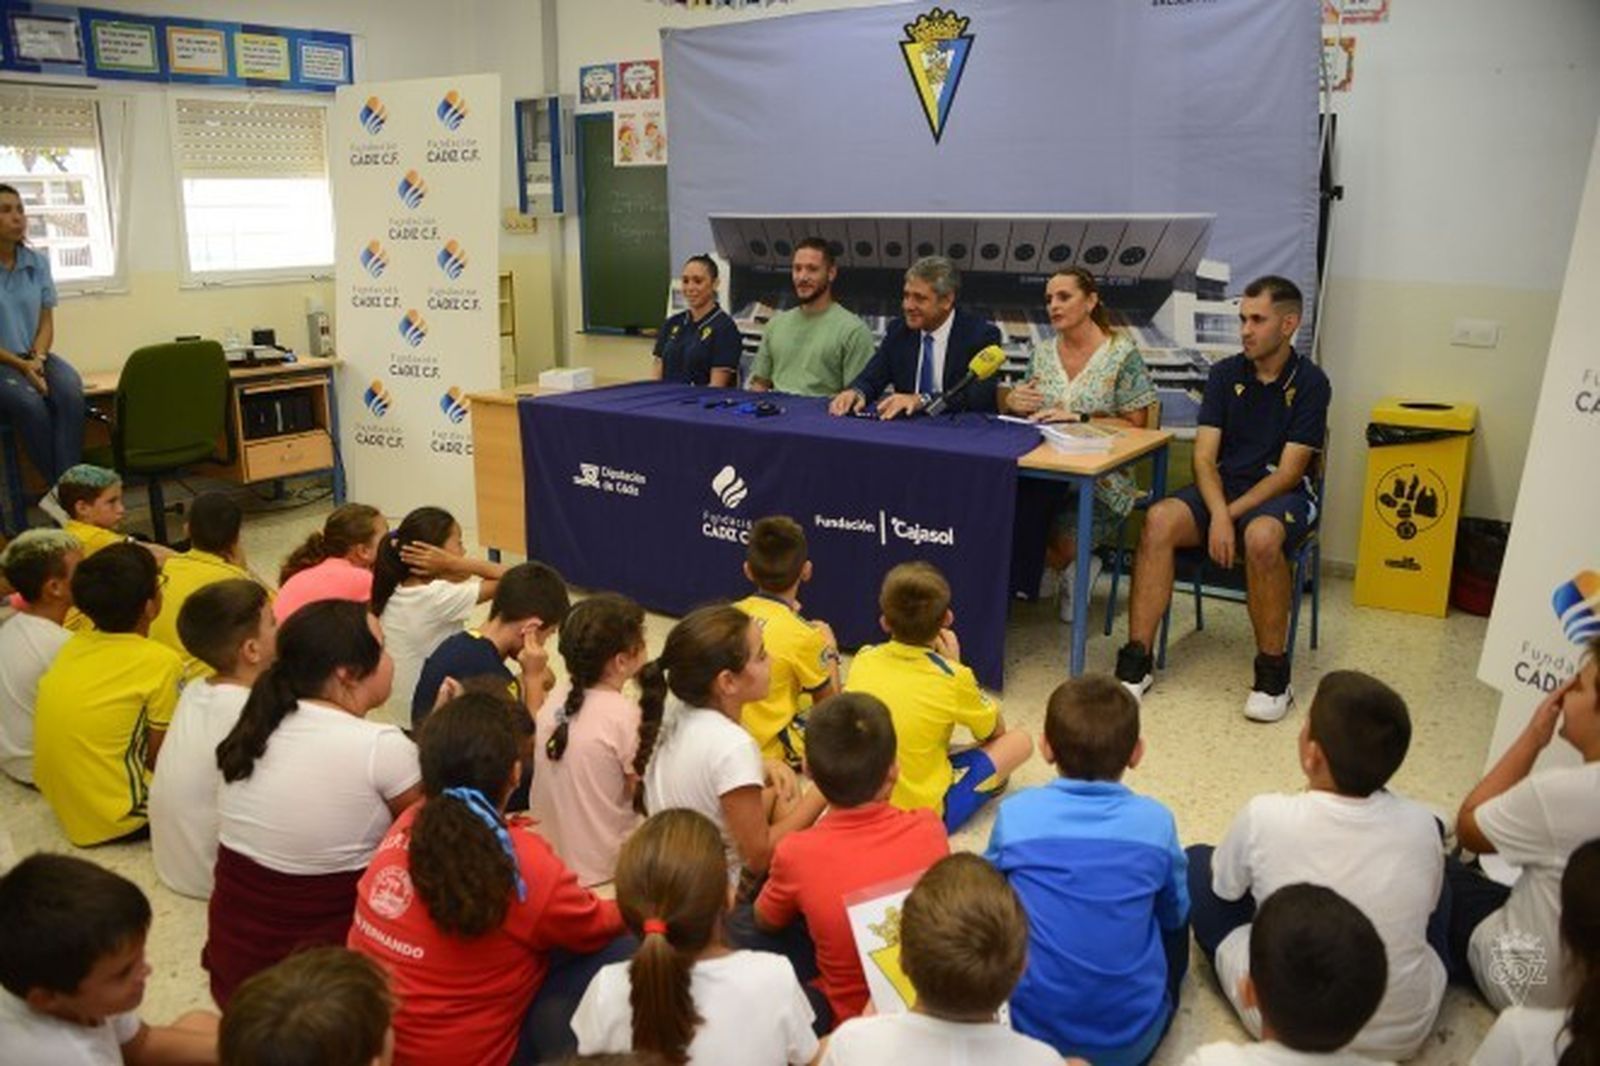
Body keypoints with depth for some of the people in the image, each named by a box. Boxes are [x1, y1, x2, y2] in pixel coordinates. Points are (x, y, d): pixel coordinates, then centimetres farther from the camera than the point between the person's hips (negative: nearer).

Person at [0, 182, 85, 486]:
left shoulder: (38, 262, 6)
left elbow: (46, 322, 9)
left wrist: (37, 358, -8)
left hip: (35, 357, 3)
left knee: (71, 394, -28)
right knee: (30, 403, -32)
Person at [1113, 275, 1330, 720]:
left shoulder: (1310, 383, -4)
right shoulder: (1225, 374, 6)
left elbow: (1289, 472, -10)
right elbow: (1204, 457, -1)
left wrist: (1232, 514, -19)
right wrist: (1218, 514, -19)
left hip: (1280, 494, -3)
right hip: (1221, 488, 4)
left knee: (1261, 538, -39)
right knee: (1159, 521, -27)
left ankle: (1273, 675, -21)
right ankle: (1136, 662, -24)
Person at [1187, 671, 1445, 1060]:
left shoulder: (1266, 817, -22)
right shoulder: (1420, 825, -15)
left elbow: (1224, 887, -1)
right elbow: (1428, 907, 6)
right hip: (1407, 1032, 3)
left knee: (1198, 862, 14)